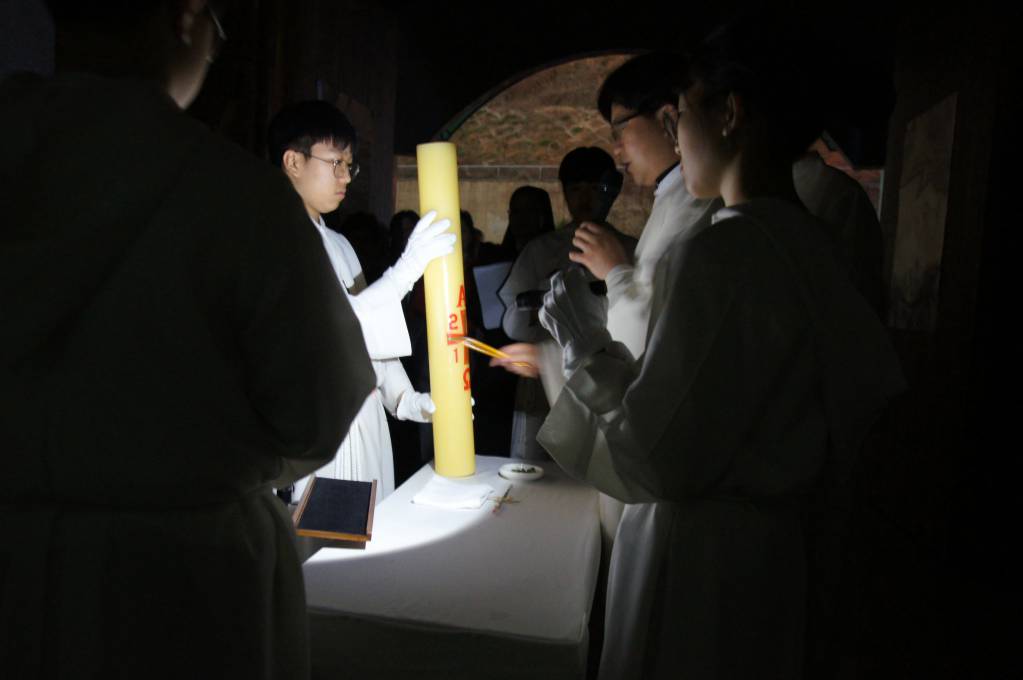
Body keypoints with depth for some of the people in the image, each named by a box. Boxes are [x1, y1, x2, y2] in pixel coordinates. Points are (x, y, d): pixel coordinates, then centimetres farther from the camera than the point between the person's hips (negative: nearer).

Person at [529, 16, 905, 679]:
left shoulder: (716, 252, -24)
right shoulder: (812, 243, 1)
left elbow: (655, 463, -24)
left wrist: (585, 347, -10)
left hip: (697, 562, -8)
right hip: (778, 544, 8)